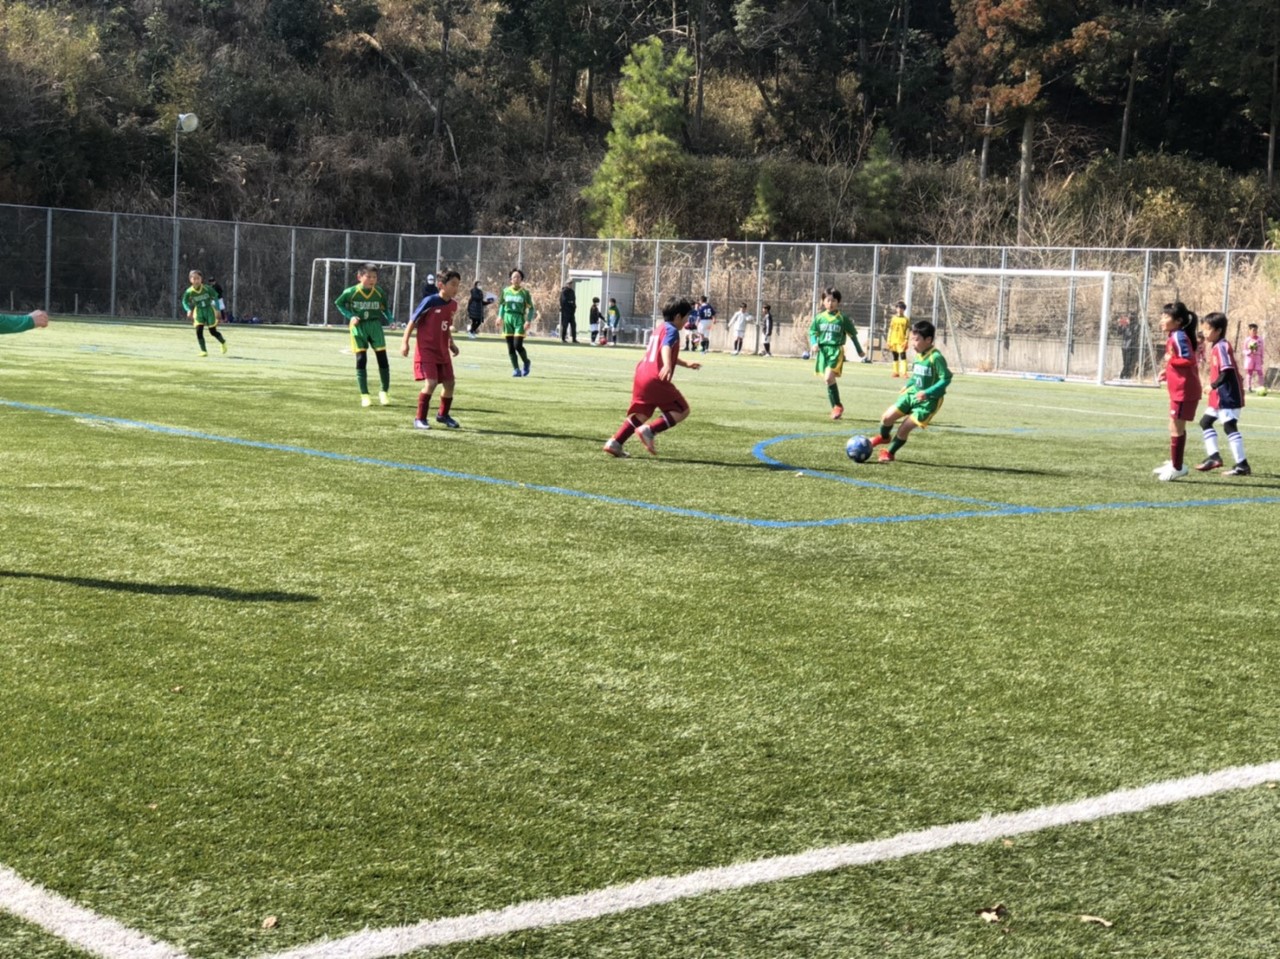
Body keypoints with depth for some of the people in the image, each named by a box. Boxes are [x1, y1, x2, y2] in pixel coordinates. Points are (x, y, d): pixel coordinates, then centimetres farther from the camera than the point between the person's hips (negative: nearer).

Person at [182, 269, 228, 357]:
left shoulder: (207, 289, -18)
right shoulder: (189, 291, -14)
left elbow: (215, 297, -5)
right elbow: (185, 302, -1)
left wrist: (217, 309, -8)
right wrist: (189, 310, -18)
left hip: (209, 310, -2)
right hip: (199, 312, 2)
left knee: (213, 332, 3)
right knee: (199, 331, -13)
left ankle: (223, 342, 34)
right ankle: (204, 351, -2)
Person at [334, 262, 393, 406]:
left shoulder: (379, 292, -1)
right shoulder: (351, 292, -7)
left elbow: (385, 308, 12)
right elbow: (339, 303, 7)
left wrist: (390, 320, -6)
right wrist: (350, 316, -6)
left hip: (375, 325, 2)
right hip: (358, 327, -2)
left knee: (382, 359, -2)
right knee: (361, 360, -3)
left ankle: (384, 392, 13)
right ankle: (364, 395, 6)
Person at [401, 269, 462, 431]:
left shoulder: (453, 305, 4)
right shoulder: (430, 301, -15)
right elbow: (413, 321, -9)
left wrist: (451, 343, 11)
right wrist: (405, 342, -14)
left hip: (442, 351, 7)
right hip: (426, 350, -7)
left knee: (449, 383, 10)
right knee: (431, 383, -18)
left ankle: (443, 415, 33)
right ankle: (420, 419, -6)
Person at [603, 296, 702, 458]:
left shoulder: (659, 328, 25)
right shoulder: (671, 330, -3)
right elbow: (666, 348, -25)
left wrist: (686, 364, 50)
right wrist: (667, 366, -44)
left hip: (640, 376, 9)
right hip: (656, 379, -9)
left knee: (640, 414, 14)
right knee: (682, 410, 1)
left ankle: (615, 443, 1)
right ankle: (649, 430, -12)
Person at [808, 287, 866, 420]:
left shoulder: (842, 318, 1)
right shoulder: (819, 318, 8)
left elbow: (852, 335, 9)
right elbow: (812, 332, 9)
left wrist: (859, 351, 17)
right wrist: (814, 343, -12)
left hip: (836, 350, -4)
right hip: (822, 350, 4)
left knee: (829, 378, -21)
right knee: (827, 380, 6)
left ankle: (838, 406, -7)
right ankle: (835, 408, 18)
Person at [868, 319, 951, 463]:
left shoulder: (936, 358, -20)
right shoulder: (919, 355, 5)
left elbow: (946, 379, -21)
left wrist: (927, 393, -27)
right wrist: (908, 385, 9)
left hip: (928, 401, -7)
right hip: (912, 393, 7)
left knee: (904, 428, -9)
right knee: (887, 417, -3)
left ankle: (890, 452, 14)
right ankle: (884, 437, 29)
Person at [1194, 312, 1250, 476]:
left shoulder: (1221, 346, -16)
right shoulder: (1216, 346, 14)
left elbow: (1227, 371, -24)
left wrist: (1214, 385, -16)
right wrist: (1214, 386, 8)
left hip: (1228, 395, -11)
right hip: (1220, 396, 11)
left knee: (1230, 426, -10)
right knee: (1206, 421, 16)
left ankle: (1242, 465, -9)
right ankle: (1214, 456, 18)